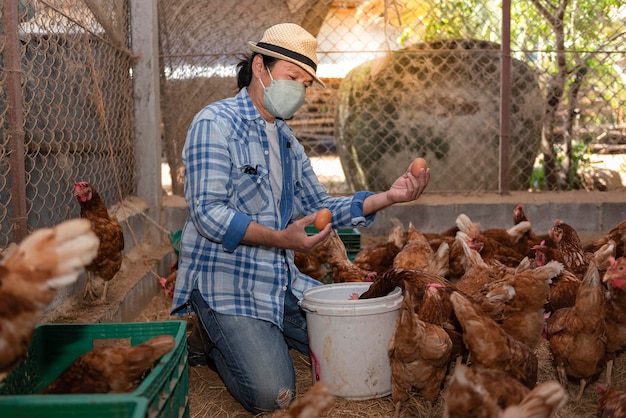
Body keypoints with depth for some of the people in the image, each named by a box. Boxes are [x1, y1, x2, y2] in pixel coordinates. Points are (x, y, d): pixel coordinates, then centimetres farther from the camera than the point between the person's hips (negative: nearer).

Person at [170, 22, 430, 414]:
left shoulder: (286, 139, 16)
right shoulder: (215, 123, -11)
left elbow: (318, 206, 12)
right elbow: (208, 213, -19)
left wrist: (386, 197, 0)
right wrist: (280, 238, -30)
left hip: (281, 280, 8)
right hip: (226, 280, -8)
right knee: (272, 395, -20)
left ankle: (256, 331, 17)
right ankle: (210, 337, 9)